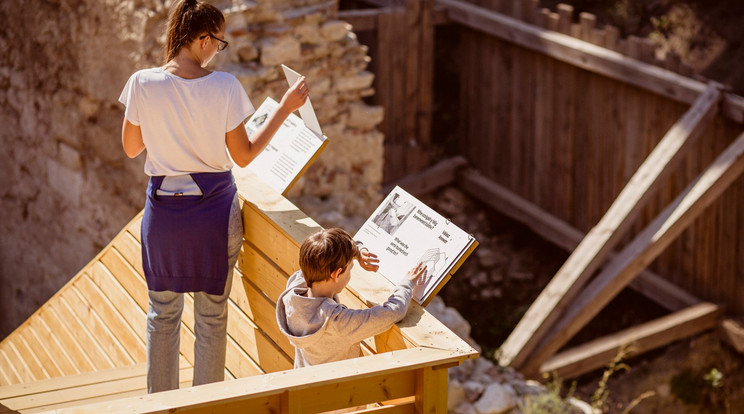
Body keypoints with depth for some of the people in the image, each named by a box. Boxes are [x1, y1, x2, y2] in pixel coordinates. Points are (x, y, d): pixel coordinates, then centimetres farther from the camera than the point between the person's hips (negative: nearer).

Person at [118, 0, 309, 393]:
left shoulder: (143, 83, -11)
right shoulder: (224, 86, -14)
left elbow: (131, 148, 2)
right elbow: (244, 155, -5)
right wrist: (286, 107, 1)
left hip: (164, 209, 1)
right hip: (214, 207, -1)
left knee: (163, 313, 17)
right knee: (212, 315, 13)